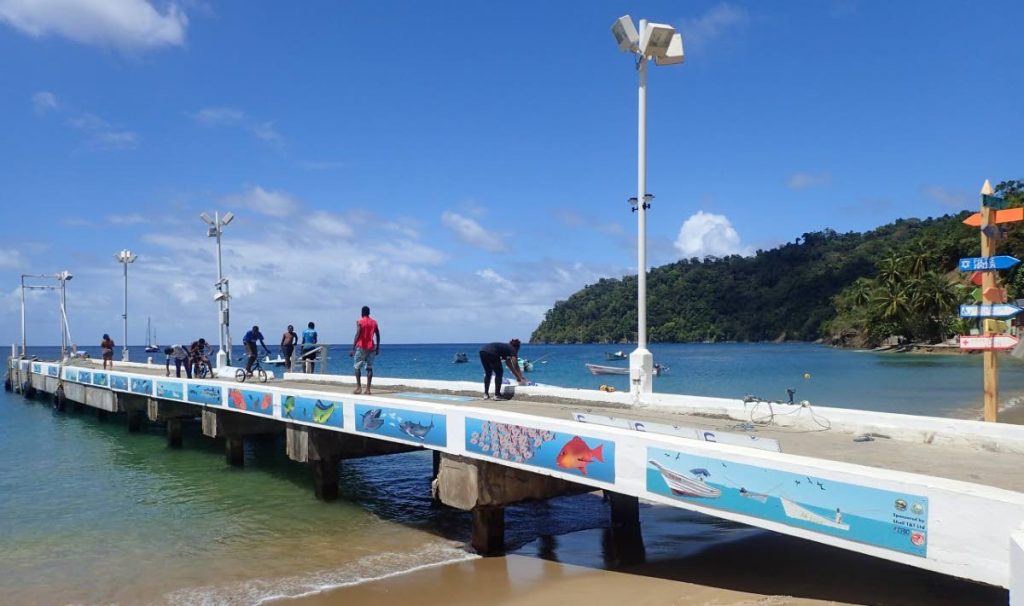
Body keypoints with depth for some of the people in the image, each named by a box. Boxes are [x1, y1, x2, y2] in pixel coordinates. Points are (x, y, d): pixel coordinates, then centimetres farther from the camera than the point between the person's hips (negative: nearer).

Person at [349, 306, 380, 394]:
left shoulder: (360, 322, -5)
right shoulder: (374, 322, 8)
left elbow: (357, 335, -14)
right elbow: (378, 336, 8)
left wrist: (353, 348, -14)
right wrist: (377, 347, 17)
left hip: (361, 347, -4)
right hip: (371, 347, 4)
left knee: (357, 367, 4)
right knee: (369, 368, 5)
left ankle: (359, 387, -5)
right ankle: (368, 389, 1)